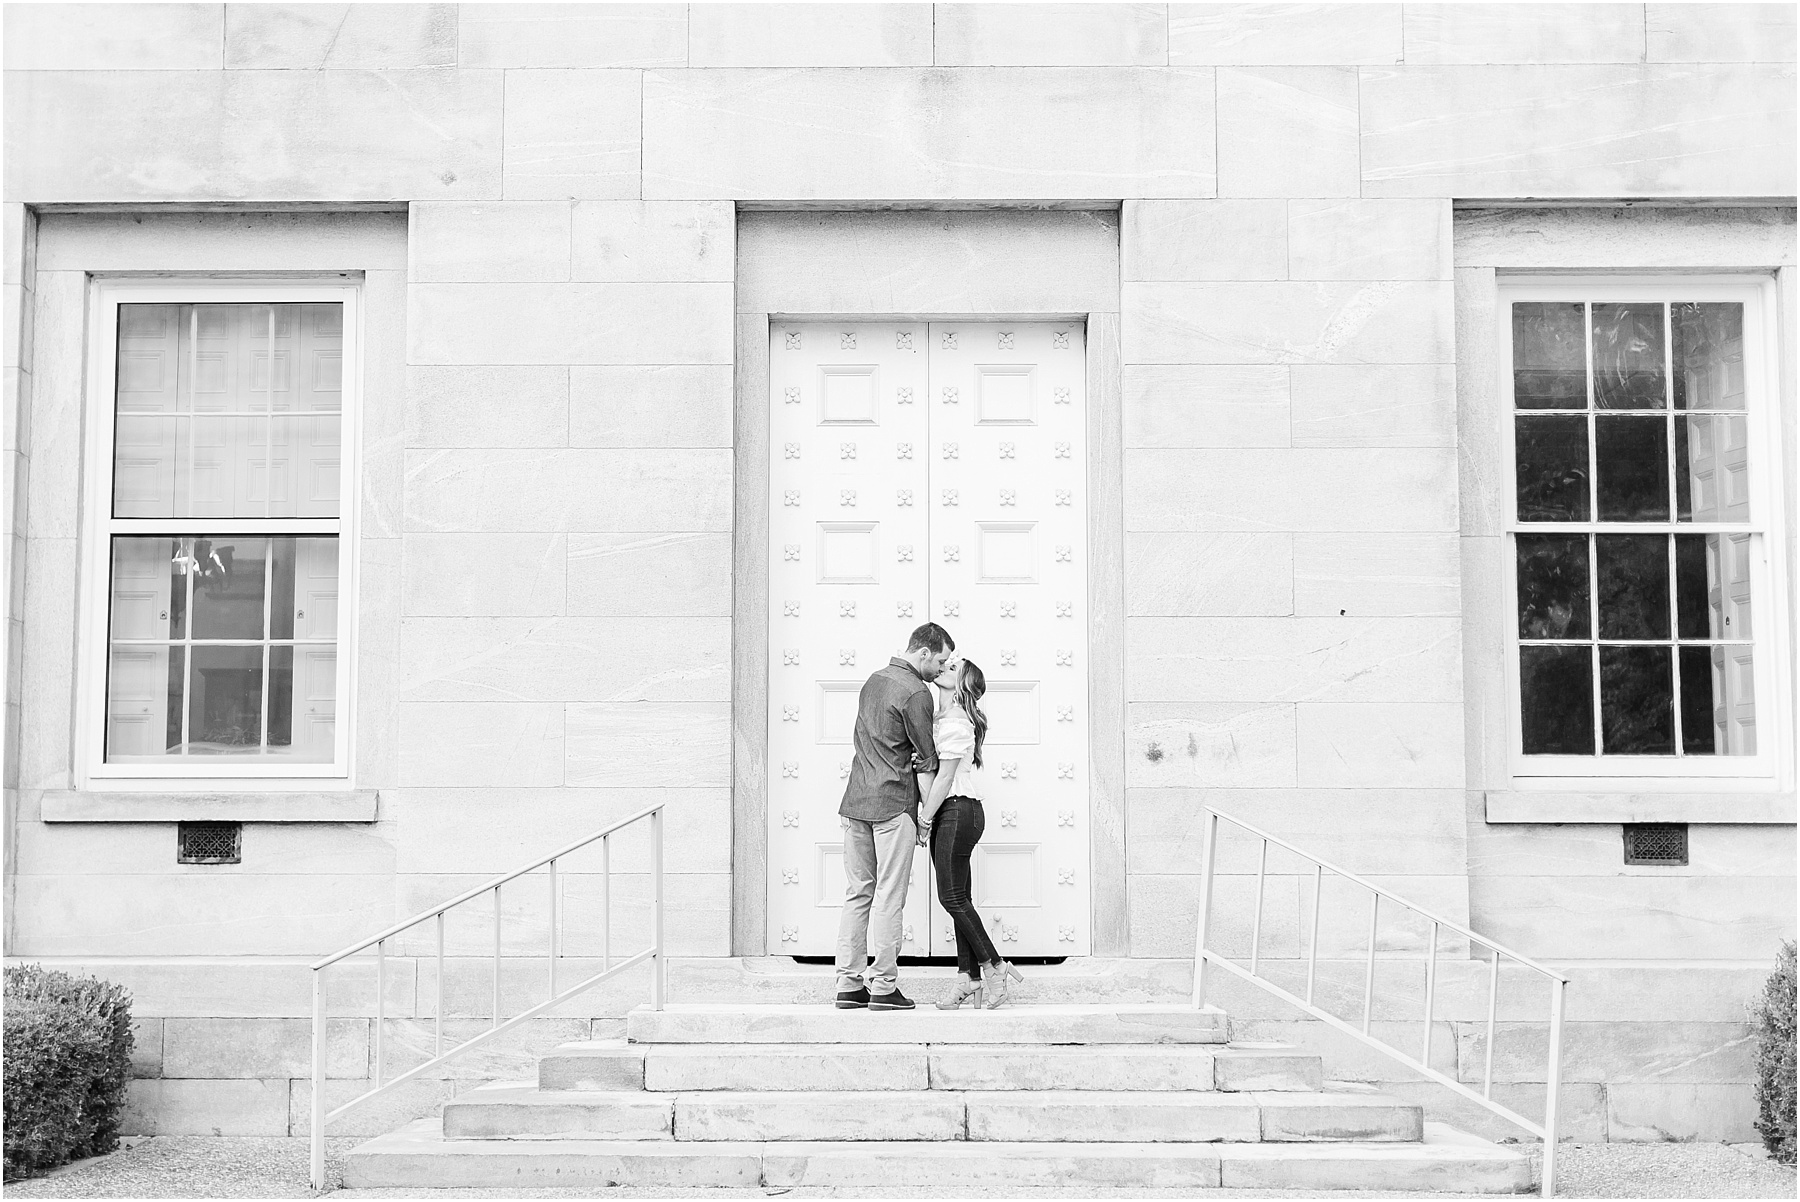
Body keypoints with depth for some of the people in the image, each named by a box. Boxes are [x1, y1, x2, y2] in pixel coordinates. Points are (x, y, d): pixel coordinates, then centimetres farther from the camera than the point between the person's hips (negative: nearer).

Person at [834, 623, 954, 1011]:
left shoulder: (873, 680, 17)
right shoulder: (916, 692, -10)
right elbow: (926, 760, -7)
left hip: (855, 802, 8)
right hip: (893, 804, -8)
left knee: (857, 894, 8)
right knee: (889, 898, -4)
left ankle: (849, 984, 8)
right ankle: (883, 987, -2)